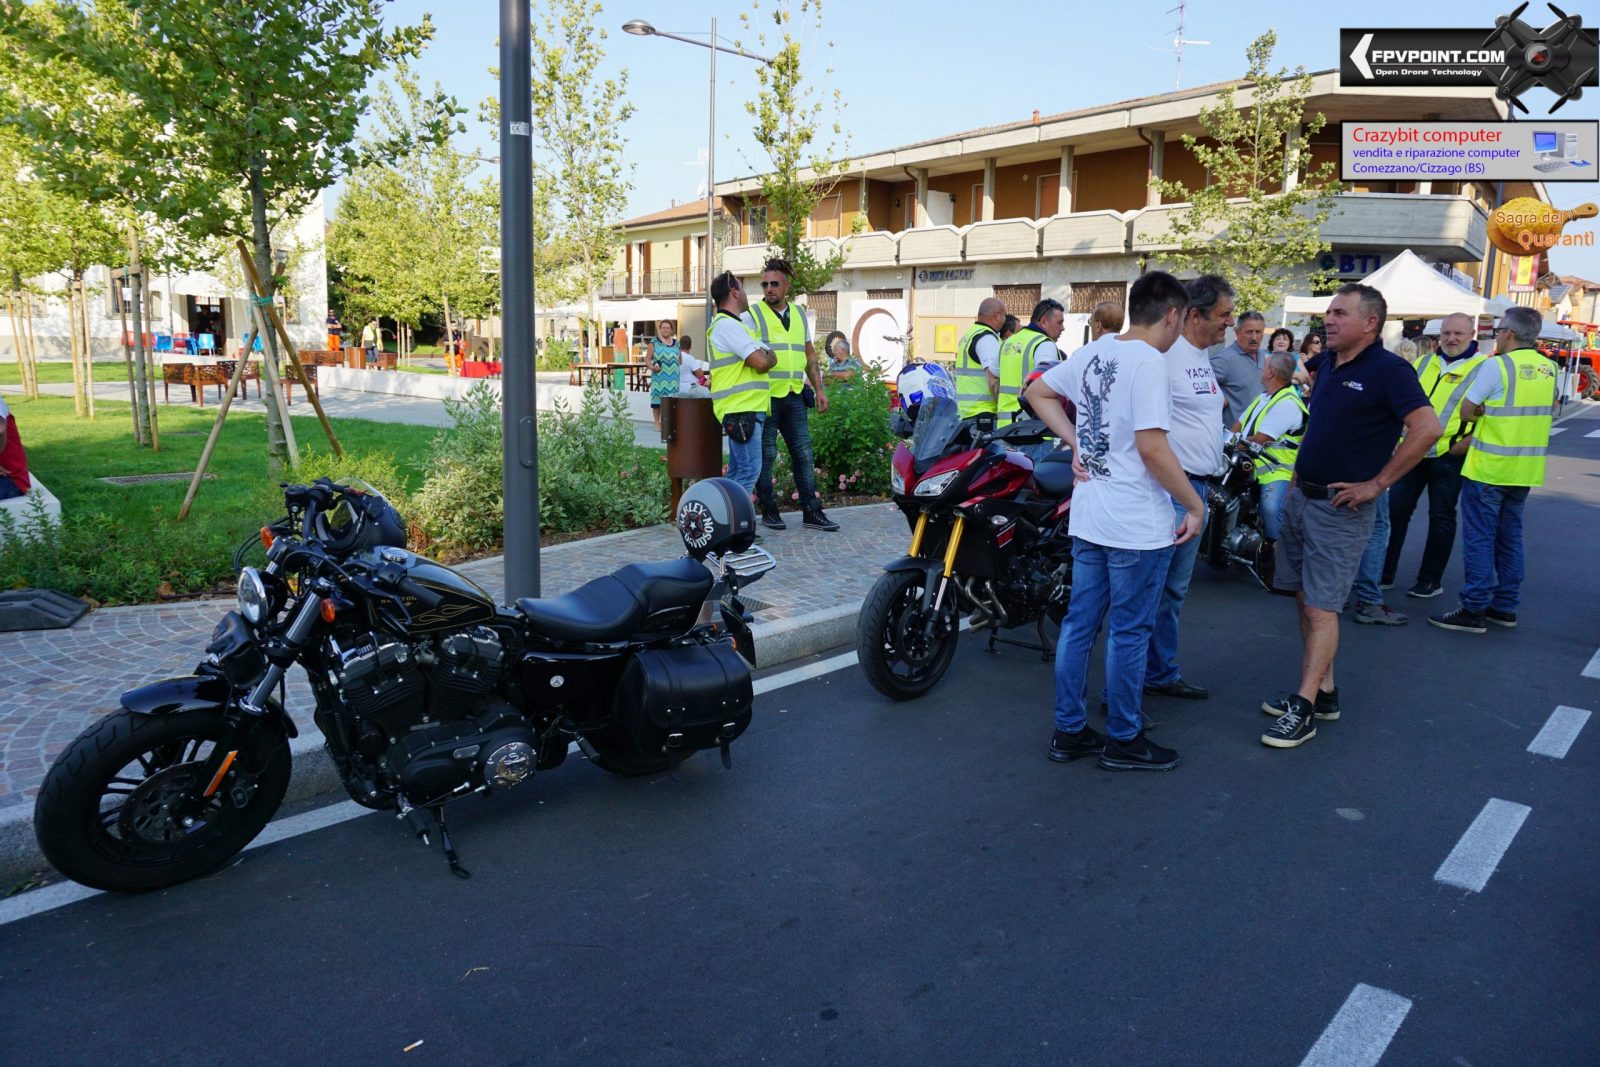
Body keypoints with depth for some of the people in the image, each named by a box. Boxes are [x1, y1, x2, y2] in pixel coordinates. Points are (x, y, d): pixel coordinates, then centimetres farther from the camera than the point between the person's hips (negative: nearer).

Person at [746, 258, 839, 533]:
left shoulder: (800, 314, 13)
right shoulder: (753, 315, -2)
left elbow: (810, 355, 18)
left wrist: (820, 390, 13)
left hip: (794, 396, 5)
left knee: (804, 454, 5)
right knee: (766, 456, 2)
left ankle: (811, 511, 11)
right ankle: (769, 510, 13)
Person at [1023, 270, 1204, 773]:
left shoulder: (1092, 354, 8)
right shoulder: (1150, 363, -16)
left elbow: (1038, 392, 19)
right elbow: (1152, 448, -23)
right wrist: (1195, 505, -13)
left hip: (1088, 519, 8)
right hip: (1139, 525, -8)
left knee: (1079, 623, 13)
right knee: (1129, 632, 5)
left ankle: (1069, 731, 23)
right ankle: (1123, 740, 17)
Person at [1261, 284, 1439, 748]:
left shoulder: (1388, 370, -13)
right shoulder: (1328, 362, 10)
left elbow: (1426, 428, -23)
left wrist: (1375, 484, -20)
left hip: (1340, 507, -8)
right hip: (1301, 497, 8)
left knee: (1321, 607, -7)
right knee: (1305, 599, 12)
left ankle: (1304, 708, -3)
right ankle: (1324, 692, 23)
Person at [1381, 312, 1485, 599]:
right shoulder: (1423, 363, 12)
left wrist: (1468, 441, -18)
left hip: (1449, 455, -5)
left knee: (1441, 518, 5)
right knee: (1395, 510, 5)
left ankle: (1431, 580, 13)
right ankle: (1384, 572, 14)